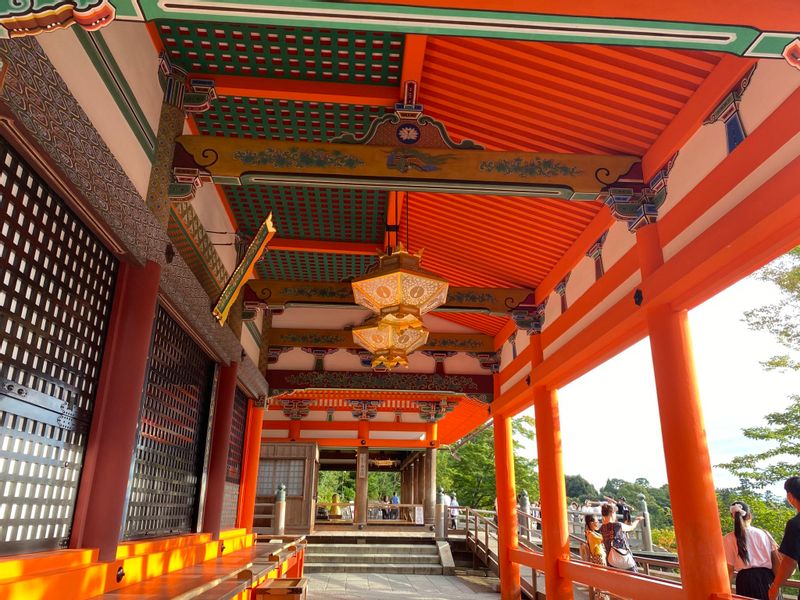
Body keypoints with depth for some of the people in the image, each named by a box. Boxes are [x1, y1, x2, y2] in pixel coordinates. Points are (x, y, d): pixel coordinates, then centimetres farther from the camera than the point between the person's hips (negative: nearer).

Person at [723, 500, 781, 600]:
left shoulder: (729, 539, -1)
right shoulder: (764, 533, 8)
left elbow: (729, 568, -3)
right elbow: (777, 559, 9)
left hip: (745, 579, -3)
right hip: (766, 577, 3)